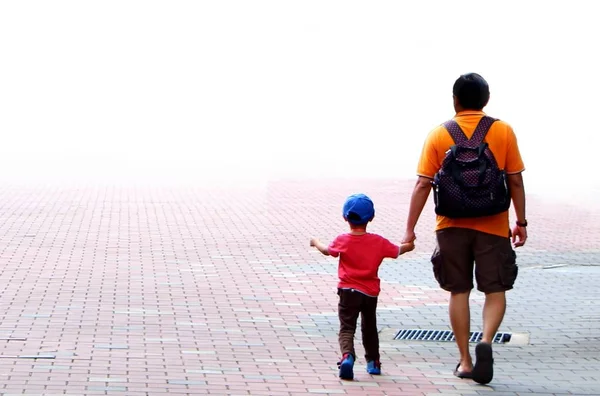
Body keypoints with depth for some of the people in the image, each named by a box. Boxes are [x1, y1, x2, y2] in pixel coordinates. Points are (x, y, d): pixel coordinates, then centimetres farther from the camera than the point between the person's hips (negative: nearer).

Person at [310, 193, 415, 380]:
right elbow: (397, 251, 10)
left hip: (348, 291, -2)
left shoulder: (342, 241, -7)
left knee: (346, 328, -5)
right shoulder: (379, 242, -4)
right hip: (370, 293, 2)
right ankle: (373, 362, 30)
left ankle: (347, 355, -31)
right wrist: (409, 244, 33)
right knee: (369, 328, 21)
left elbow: (327, 250, 12)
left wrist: (316, 242, 34)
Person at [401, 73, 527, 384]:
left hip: (452, 226, 1)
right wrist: (521, 222, 9)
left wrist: (410, 229, 0)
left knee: (459, 292, 11)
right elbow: (515, 181, 0)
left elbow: (423, 185, -4)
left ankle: (465, 361, 13)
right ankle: (486, 341, -19)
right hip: (493, 227, -1)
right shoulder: (503, 131, -1)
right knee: (495, 290, 7)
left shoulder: (439, 135, -1)